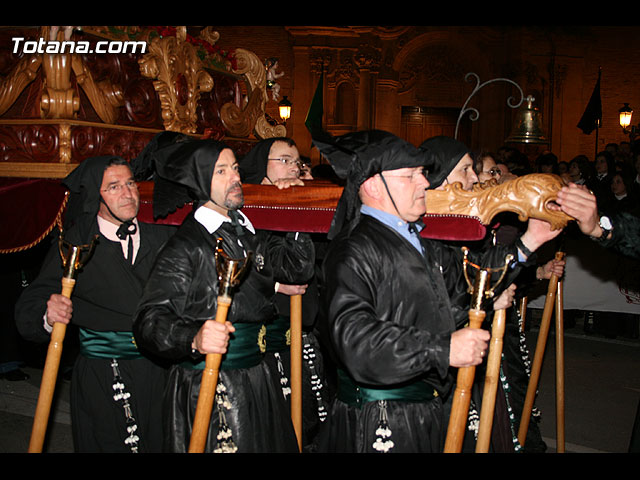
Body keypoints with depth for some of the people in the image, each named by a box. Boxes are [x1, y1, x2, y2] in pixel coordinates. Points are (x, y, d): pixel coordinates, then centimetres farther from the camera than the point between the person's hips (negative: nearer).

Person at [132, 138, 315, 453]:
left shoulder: (249, 234, 11)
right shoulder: (185, 247, -13)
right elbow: (149, 320, -19)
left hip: (257, 384, 7)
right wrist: (194, 338, -37)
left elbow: (298, 267, 7)